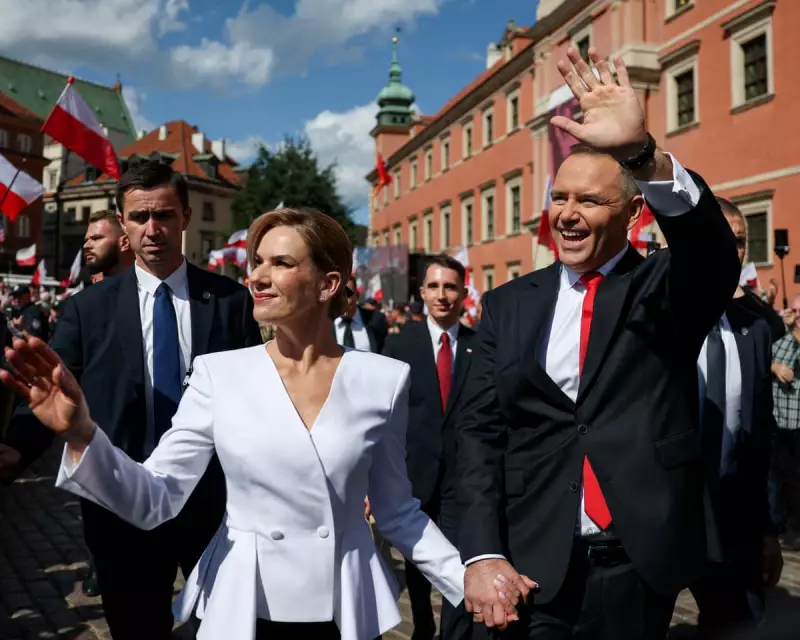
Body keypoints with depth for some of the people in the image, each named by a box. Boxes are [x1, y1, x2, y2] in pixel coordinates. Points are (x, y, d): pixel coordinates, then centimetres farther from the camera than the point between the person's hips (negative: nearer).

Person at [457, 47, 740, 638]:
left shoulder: (668, 288, 0)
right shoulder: (508, 304, 4)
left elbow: (716, 254, -23)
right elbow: (479, 431, 0)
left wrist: (641, 152, -39)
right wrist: (482, 554, -11)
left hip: (640, 564, 0)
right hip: (531, 565, 1)